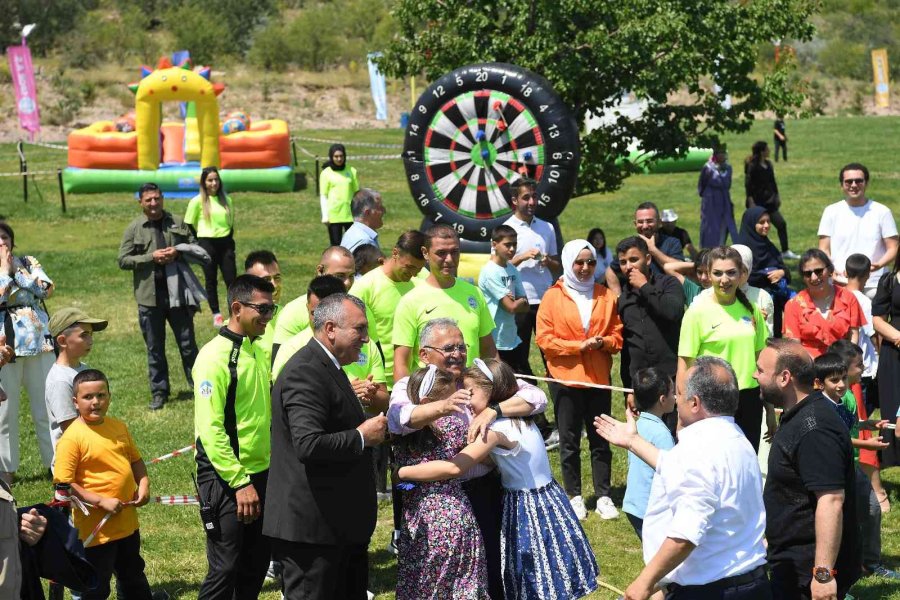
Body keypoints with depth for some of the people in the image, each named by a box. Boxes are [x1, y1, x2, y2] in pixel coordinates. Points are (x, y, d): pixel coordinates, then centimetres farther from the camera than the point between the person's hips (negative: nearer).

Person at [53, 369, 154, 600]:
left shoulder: (119, 427, 3)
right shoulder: (72, 437, -17)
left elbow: (135, 460, 17)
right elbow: (64, 484, -19)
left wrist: (143, 484, -2)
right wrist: (101, 501, -22)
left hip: (127, 522, 6)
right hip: (96, 527, -6)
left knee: (133, 576, 25)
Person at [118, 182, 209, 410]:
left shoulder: (177, 223, 4)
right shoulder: (134, 229, 0)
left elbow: (194, 248, 11)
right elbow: (123, 260, -3)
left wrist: (178, 252, -10)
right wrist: (151, 257, -14)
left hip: (177, 292, 1)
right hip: (149, 297, 0)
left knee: (188, 344, 6)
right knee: (154, 348, 8)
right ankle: (159, 392, 17)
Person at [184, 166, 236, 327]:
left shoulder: (225, 200, 9)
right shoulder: (197, 201, -4)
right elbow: (189, 224, 0)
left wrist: (230, 239, 11)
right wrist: (199, 242, 2)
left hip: (225, 243, 3)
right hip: (207, 244, -3)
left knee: (231, 279, -1)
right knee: (211, 281, 4)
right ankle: (217, 315, 11)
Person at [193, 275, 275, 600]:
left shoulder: (260, 353, 9)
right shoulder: (214, 356, -16)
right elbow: (211, 429, -20)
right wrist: (240, 483, -20)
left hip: (260, 473, 8)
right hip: (224, 479, -8)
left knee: (257, 564, 13)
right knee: (225, 569, -3)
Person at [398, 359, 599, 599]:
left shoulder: (497, 428, -22)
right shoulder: (517, 417, 6)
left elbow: (454, 468, -30)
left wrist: (402, 471, -25)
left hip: (530, 510, -9)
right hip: (543, 500, 9)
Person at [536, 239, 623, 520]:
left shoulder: (606, 296, 5)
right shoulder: (553, 297, -2)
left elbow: (617, 335, 9)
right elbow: (544, 339, -6)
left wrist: (603, 342, -13)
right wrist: (580, 345, -14)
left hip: (599, 378, 2)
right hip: (565, 378, -2)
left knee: (600, 439, 5)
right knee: (569, 440, 6)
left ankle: (603, 496, 12)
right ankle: (574, 497, 15)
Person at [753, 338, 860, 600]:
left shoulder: (814, 430, -23)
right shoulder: (797, 417, 11)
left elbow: (831, 500, -29)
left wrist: (824, 573, -31)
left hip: (807, 572, -10)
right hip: (791, 562, 10)